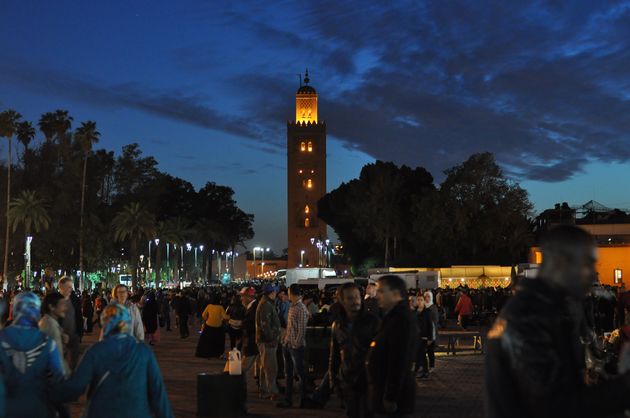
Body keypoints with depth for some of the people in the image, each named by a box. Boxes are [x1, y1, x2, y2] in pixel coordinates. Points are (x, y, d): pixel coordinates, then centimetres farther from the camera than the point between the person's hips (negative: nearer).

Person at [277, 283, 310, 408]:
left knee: (300, 372, 1)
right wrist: (285, 339, 10)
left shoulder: (301, 309, -14)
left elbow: (301, 329, -16)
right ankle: (288, 400, 20)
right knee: (288, 373, 13)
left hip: (296, 346, -9)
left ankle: (304, 399, 13)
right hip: (288, 344, 9)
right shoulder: (292, 307, 11)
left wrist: (296, 343, -16)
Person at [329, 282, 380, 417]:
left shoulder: (372, 321, -9)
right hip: (347, 381, 4)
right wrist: (333, 378, 13)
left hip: (368, 380, -4)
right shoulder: (338, 325, 5)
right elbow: (334, 354, 14)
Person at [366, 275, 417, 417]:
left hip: (394, 394, -10)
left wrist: (390, 397, -23)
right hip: (384, 388, 10)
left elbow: (398, 363, -24)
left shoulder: (401, 320, -20)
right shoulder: (393, 316, 13)